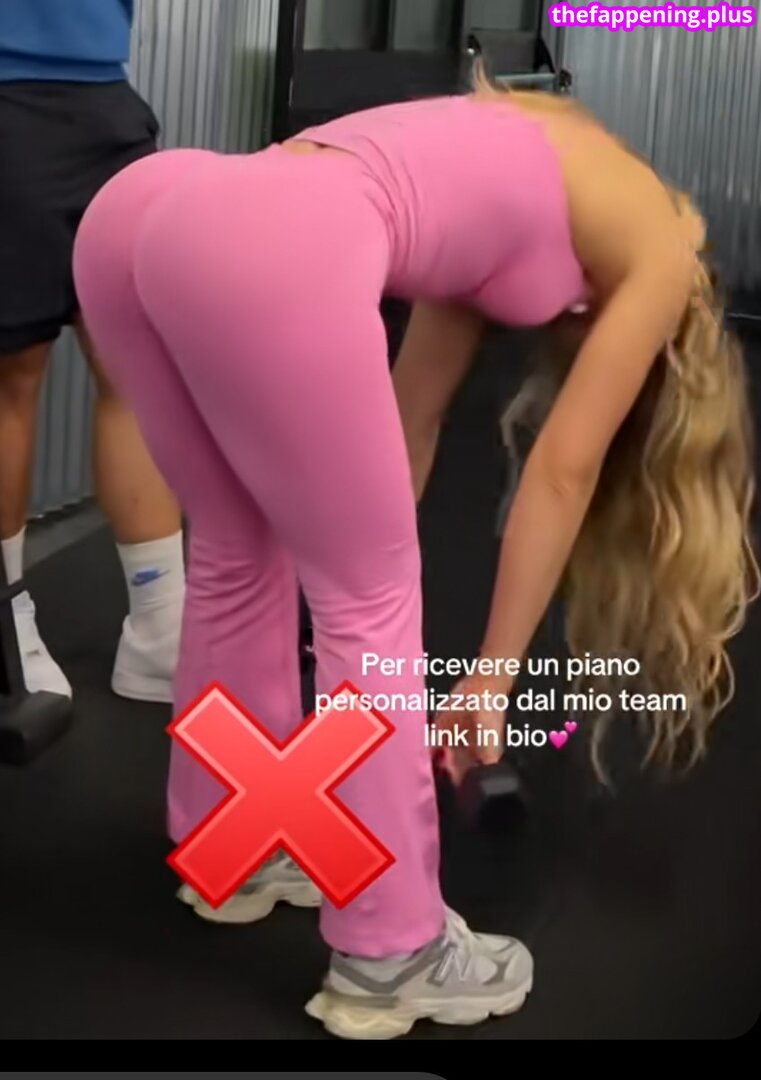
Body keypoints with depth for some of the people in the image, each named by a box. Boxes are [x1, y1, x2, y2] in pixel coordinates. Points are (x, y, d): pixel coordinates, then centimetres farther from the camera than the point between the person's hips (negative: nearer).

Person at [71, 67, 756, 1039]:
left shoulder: (510, 192, 38)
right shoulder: (655, 246, 20)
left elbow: (411, 417, 40)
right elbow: (563, 471, 16)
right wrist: (492, 681, 22)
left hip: (138, 213, 8)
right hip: (266, 252, -8)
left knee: (241, 552, 27)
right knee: (370, 603, 9)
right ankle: (390, 959, 20)